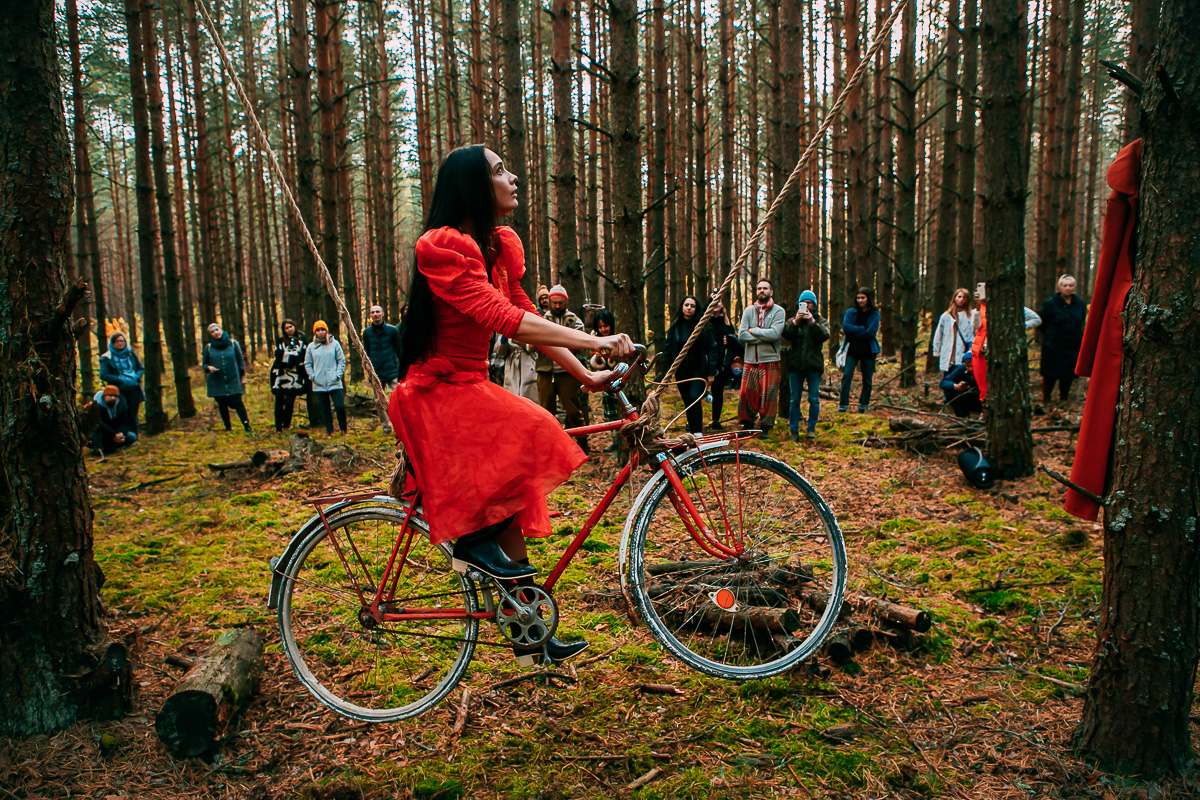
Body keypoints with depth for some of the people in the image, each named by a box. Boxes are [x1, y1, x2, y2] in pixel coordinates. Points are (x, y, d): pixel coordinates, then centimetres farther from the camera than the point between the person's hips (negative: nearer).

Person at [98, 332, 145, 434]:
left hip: (133, 389, 3)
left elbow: (141, 368, 14)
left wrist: (136, 377, -7)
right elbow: (103, 375, -5)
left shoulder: (131, 353, 10)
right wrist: (121, 379, -15)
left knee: (133, 416, 3)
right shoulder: (107, 358, 0)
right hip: (118, 391, -3)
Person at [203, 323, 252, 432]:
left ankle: (247, 427, -6)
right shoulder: (208, 347, 3)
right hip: (216, 382, 2)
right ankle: (228, 427, 19)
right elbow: (204, 363, 11)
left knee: (237, 403, -9)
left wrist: (242, 376, 5)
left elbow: (241, 360, 7)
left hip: (233, 381, -2)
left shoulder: (233, 344, 1)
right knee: (222, 405, 7)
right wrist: (208, 367, -13)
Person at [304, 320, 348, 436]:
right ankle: (330, 432, 16)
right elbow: (307, 364, 11)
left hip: (334, 383, -2)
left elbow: (342, 361, 3)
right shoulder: (311, 347, 5)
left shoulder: (334, 344, 1)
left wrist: (338, 374, -6)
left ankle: (343, 430, 11)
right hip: (319, 384, 2)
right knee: (325, 410, 7)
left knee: (340, 406, -7)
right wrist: (312, 376, -1)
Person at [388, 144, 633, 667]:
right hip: (433, 394, -9)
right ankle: (473, 539, -9)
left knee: (513, 504, 7)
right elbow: (503, 319, -30)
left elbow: (527, 319, 10)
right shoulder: (443, 247, -19)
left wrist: (585, 375, 5)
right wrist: (595, 342, -33)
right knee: (530, 431, -31)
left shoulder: (501, 245, 9)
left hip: (471, 389, 9)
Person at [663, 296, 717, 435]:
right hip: (681, 371, 3)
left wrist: (711, 372, -4)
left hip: (699, 369, -3)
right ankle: (691, 429, 24)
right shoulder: (675, 326, 5)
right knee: (687, 402, 9)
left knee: (694, 398, -17)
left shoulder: (703, 326, -2)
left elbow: (712, 349, 0)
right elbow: (668, 349, 8)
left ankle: (698, 432, -11)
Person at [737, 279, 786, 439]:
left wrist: (753, 331, -8)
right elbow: (741, 335, -4)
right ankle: (747, 425, 17)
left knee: (769, 395, 0)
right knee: (746, 393, 3)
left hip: (770, 360, -2)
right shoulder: (749, 310, 8)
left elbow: (775, 333, -16)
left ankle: (766, 427, 11)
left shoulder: (778, 311, 0)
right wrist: (764, 338, -11)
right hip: (750, 360, 3)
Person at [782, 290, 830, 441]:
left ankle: (811, 428, 15)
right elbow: (786, 335, -8)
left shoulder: (821, 321, 9)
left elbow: (825, 336, -11)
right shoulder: (792, 321, 11)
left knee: (814, 399, 2)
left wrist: (812, 322, -21)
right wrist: (795, 322, -22)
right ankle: (794, 431, 8)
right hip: (796, 366, 1)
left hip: (814, 366, -1)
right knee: (794, 400, 2)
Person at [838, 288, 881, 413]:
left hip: (868, 351, 0)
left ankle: (863, 406, 18)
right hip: (852, 350, 0)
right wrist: (862, 328, -13)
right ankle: (843, 406, -11)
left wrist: (854, 332, -10)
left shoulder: (874, 314, 2)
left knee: (867, 379, 5)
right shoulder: (850, 312, 6)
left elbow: (871, 333, -11)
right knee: (847, 376, -14)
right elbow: (846, 327, -10)